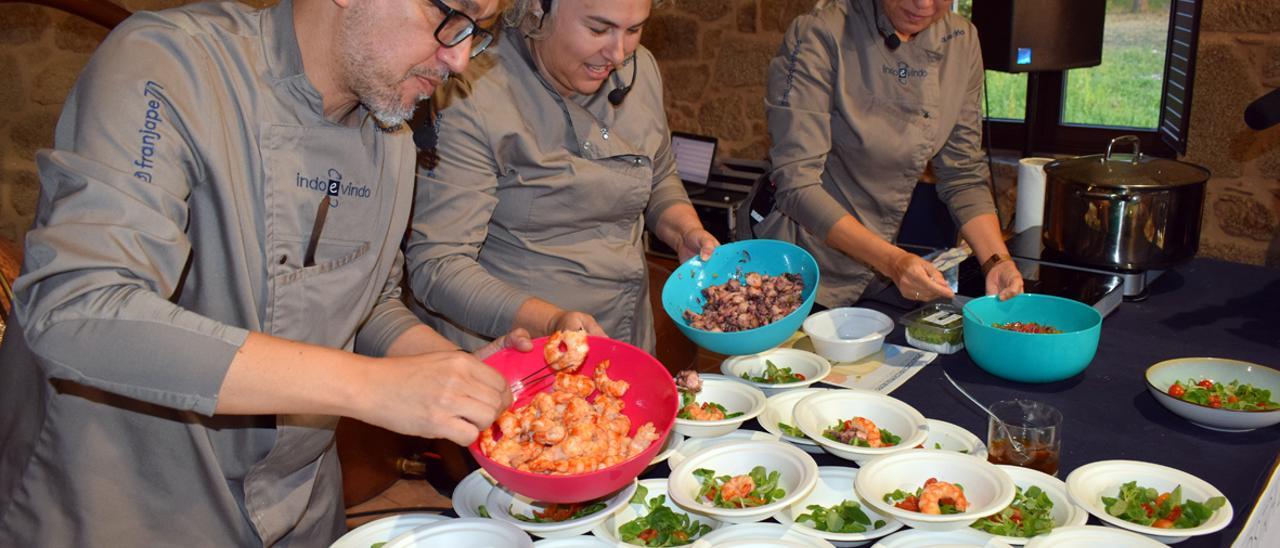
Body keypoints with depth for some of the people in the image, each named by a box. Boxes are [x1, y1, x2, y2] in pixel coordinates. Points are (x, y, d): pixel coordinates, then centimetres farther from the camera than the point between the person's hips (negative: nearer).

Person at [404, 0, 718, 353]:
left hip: (629, 340, 7)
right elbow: (435, 263, -22)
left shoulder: (640, 69, -2)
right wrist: (549, 322, -35)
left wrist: (687, 233, -5)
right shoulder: (473, 97, -21)